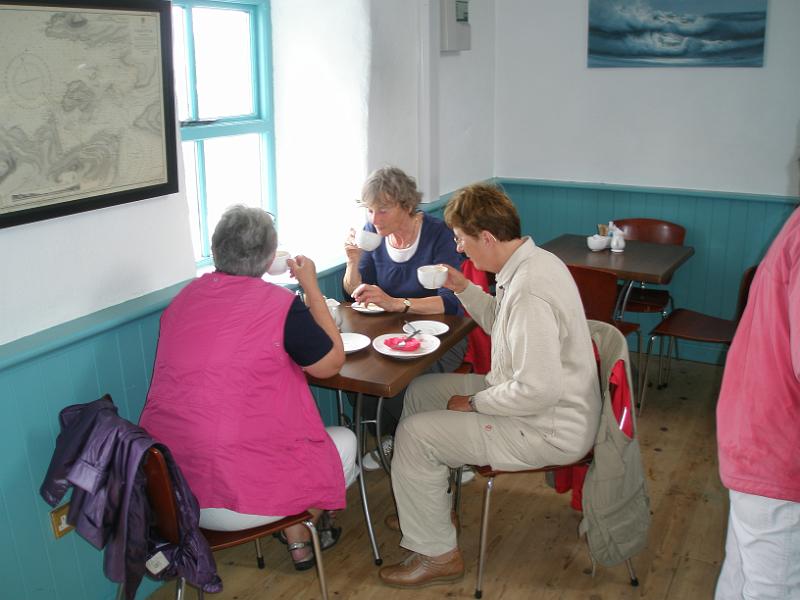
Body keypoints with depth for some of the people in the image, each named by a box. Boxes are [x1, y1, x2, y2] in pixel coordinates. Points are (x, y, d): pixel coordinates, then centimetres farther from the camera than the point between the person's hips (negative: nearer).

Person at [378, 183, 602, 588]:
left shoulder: (529, 289, -30)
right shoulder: (532, 261, 2)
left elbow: (540, 389, -32)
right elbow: (504, 325, 20)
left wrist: (474, 402, -18)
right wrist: (465, 289, 6)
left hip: (548, 430, -10)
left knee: (414, 434, -11)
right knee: (420, 390, 15)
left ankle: (437, 555, 7)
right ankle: (431, 504, 30)